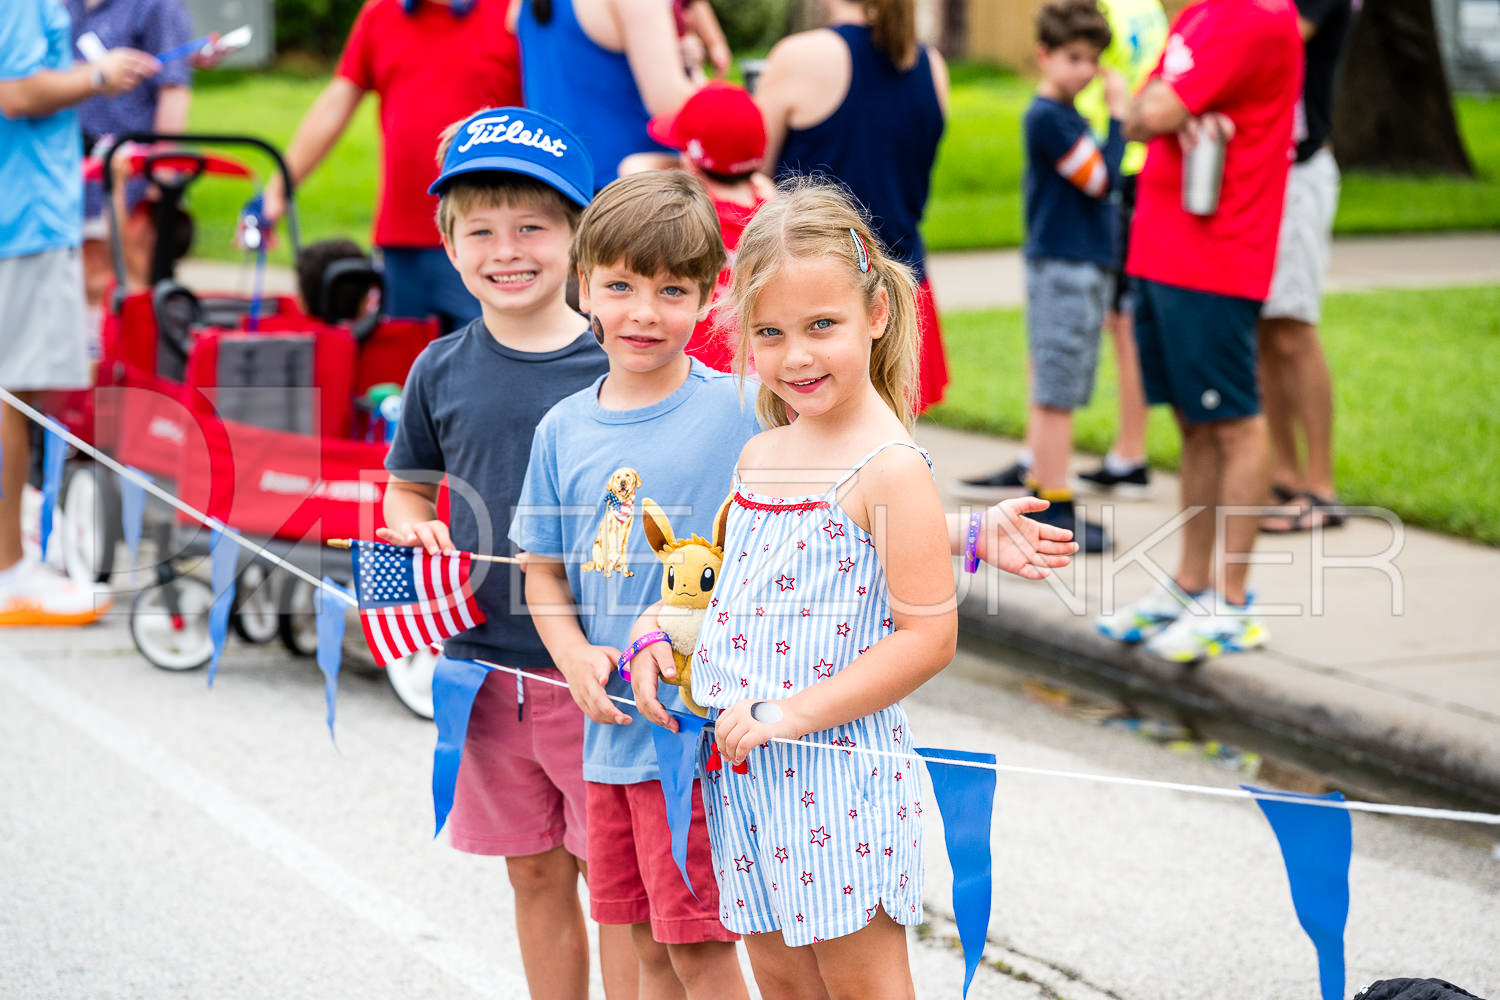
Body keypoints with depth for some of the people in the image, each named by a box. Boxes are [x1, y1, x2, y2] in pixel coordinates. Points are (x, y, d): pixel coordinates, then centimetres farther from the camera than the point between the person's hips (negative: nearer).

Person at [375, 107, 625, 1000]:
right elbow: (408, 487, 16)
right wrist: (412, 531, -5)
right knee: (536, 874, 14)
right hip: (487, 664, 3)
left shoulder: (619, 366, -7)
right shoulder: (442, 371, 3)